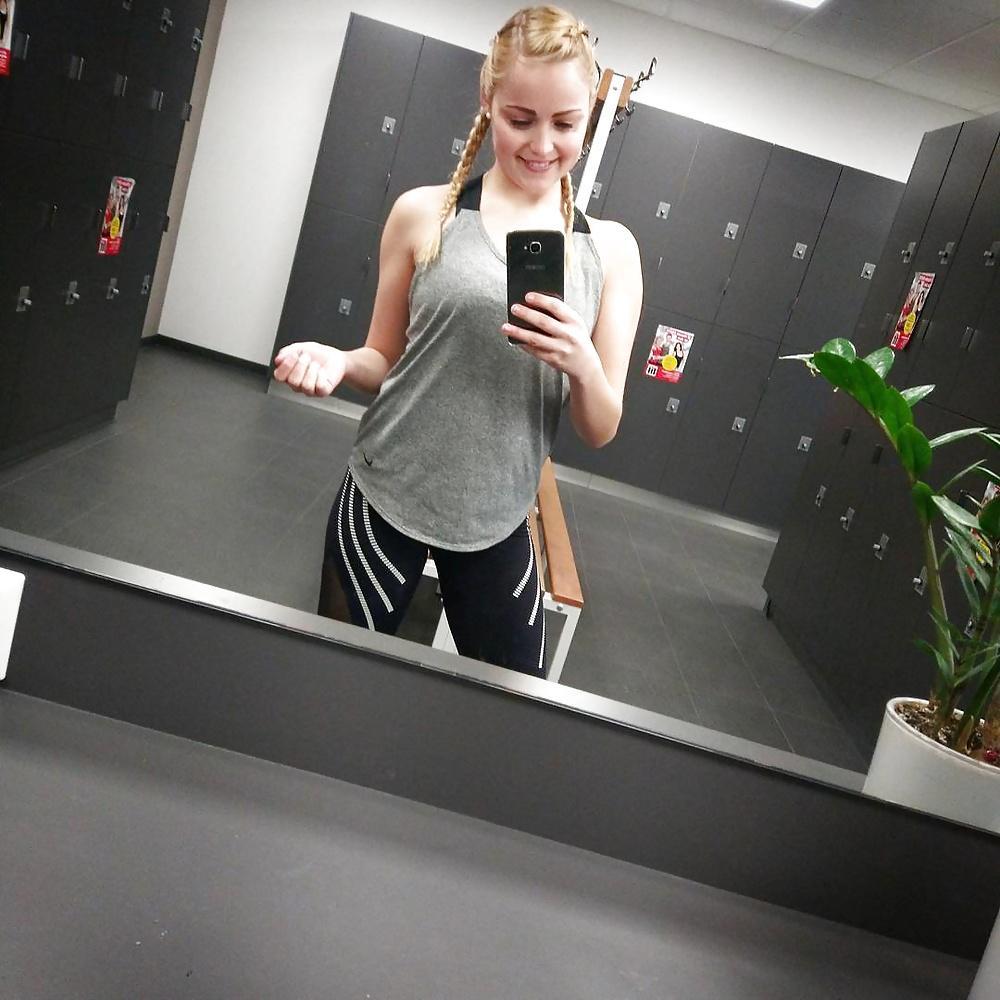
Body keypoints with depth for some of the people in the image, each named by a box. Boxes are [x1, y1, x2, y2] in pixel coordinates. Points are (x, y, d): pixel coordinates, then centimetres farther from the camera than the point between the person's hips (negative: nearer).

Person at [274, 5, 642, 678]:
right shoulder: (424, 214, -3)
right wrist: (336, 361, -16)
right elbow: (385, 361, 6)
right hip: (384, 502, -1)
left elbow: (601, 430, 1)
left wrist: (582, 364, -20)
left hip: (497, 524, 2)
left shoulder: (610, 250, 0)